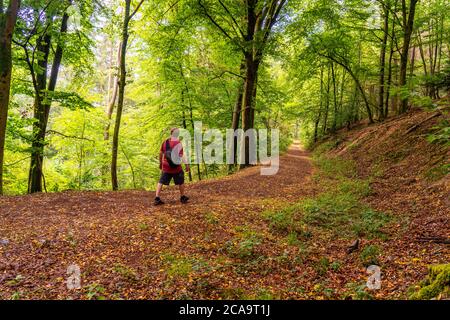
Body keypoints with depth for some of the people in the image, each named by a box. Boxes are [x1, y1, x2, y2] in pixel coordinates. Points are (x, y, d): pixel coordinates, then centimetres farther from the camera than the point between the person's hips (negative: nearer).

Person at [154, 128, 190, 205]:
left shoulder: (165, 142, 3)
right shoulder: (178, 143, -13)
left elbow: (161, 153, 11)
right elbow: (181, 155, -18)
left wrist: (160, 163, 23)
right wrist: (186, 164, -13)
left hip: (166, 166, 4)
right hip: (176, 167, -4)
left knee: (161, 182, 8)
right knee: (181, 181, 14)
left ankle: (157, 198, 1)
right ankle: (182, 197, 24)